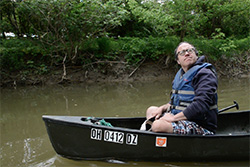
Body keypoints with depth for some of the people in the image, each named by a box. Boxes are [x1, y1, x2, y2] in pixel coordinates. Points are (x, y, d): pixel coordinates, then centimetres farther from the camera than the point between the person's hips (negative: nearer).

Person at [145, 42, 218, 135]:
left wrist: (174, 117, -23)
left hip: (201, 127, -10)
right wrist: (162, 108, 7)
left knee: (158, 125, -30)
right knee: (151, 110, 21)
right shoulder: (181, 74, 17)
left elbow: (201, 105, -27)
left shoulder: (205, 74, -14)